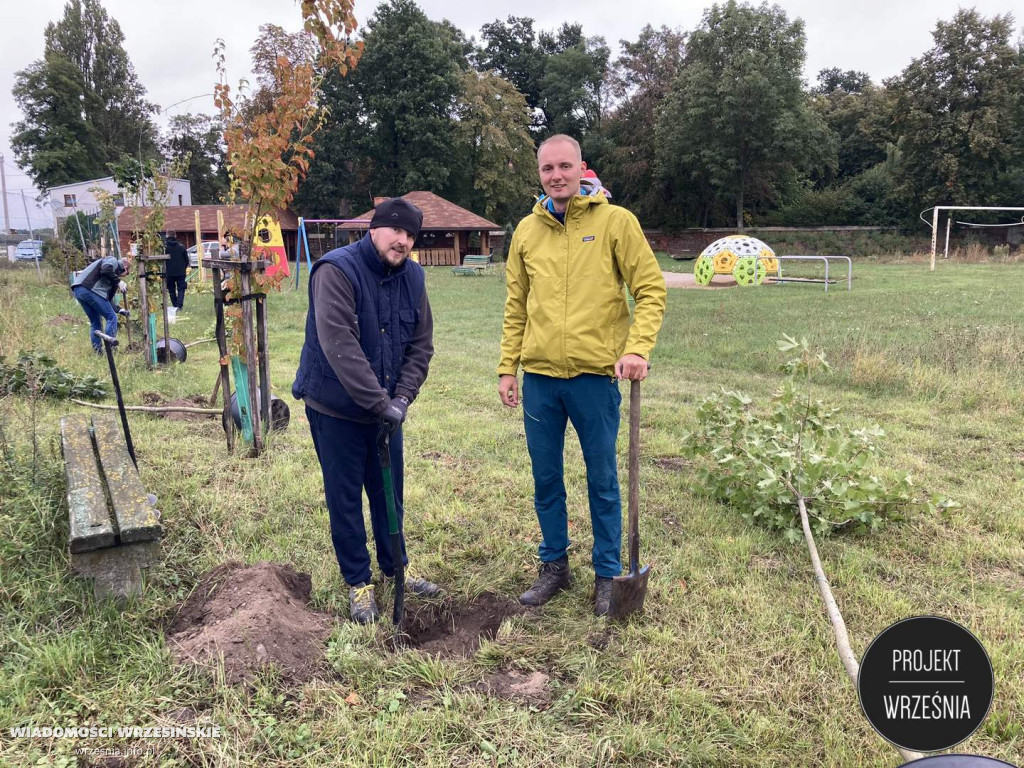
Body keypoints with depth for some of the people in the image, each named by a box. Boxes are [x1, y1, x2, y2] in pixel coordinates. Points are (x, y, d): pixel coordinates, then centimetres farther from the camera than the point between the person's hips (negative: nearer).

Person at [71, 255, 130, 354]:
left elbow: (108, 299, 31)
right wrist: (118, 281, -9)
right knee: (111, 318, -3)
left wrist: (119, 310, 29)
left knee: (95, 322, 17)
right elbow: (106, 269, -17)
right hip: (88, 289, -10)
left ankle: (98, 352, 18)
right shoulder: (112, 261, 8)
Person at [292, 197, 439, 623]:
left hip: (387, 407, 5)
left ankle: (395, 568, 34)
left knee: (390, 492, 16)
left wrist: (401, 398, -11)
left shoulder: (412, 276, 0)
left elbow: (421, 345, 2)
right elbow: (339, 347, -28)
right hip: (336, 408, -5)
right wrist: (378, 402, -30)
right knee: (345, 498, 5)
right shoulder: (337, 270, -19)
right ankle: (358, 583, 21)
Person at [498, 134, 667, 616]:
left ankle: (607, 575, 24)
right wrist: (508, 368, 8)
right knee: (546, 479, 13)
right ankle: (554, 565, 31)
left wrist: (637, 348, -19)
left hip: (595, 375, -4)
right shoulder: (527, 230, 8)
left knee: (602, 480, 8)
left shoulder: (615, 221, -4)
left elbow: (651, 289, -5)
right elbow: (516, 307, 12)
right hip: (539, 376, 4)